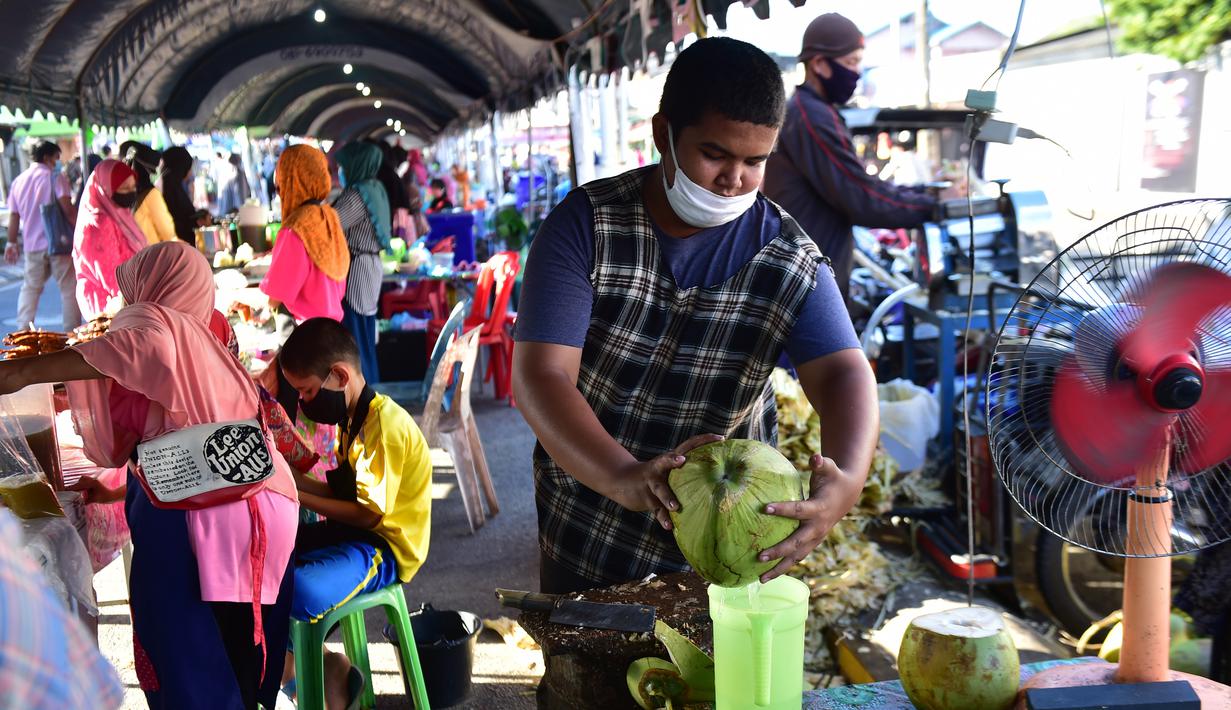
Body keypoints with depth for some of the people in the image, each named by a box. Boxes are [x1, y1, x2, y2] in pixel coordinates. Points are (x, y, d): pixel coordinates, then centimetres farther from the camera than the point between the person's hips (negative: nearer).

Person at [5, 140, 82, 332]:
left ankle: (24, 329, 8)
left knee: (30, 287, 16)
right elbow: (67, 208, -17)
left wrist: (12, 243, 19)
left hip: (32, 245, 5)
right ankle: (72, 331, 4)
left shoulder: (19, 180, 10)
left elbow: (14, 216, 13)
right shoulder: (55, 177, -7)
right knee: (69, 288, 4)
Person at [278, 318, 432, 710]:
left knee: (296, 593, -33)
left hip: (383, 548, -10)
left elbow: (368, 513, -20)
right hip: (350, 533, 10)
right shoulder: (355, 417, 12)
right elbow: (345, 491, 14)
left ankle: (324, 668, -2)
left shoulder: (385, 424, -20)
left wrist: (298, 496, -16)